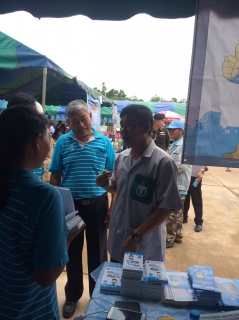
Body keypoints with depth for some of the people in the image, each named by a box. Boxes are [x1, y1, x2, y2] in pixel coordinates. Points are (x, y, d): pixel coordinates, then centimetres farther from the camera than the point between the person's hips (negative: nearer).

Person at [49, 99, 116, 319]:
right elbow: (55, 176, 1)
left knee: (98, 252, 14)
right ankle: (72, 295, 39)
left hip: (98, 204, 0)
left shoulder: (104, 142, -3)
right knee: (72, 252, 16)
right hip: (70, 205, 1)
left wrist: (113, 206, -5)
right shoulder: (62, 142, -2)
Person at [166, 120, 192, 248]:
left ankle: (169, 239, 7)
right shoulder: (174, 144, 15)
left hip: (178, 183, -10)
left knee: (171, 212, -3)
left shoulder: (184, 145, -16)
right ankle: (177, 236, 28)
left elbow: (182, 165, -24)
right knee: (177, 211, 17)